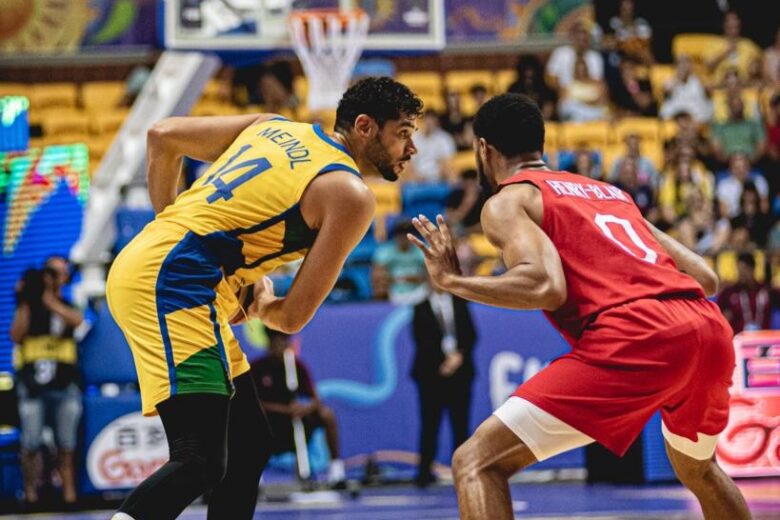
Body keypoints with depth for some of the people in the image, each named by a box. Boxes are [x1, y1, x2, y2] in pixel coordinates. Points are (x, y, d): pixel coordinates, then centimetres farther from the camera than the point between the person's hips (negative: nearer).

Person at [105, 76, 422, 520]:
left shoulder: (277, 127, 19)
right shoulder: (352, 196, -3)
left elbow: (163, 136, 19)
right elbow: (293, 317, -3)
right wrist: (256, 299, 18)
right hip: (170, 281, -9)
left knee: (250, 446, 14)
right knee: (201, 463, -18)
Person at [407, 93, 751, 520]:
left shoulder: (507, 201, 11)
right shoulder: (609, 192, 31)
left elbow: (546, 287, -9)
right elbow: (705, 279, 26)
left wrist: (452, 281, 5)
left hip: (636, 337, -7)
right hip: (709, 326, 7)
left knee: (475, 463, -4)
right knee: (697, 468, 37)